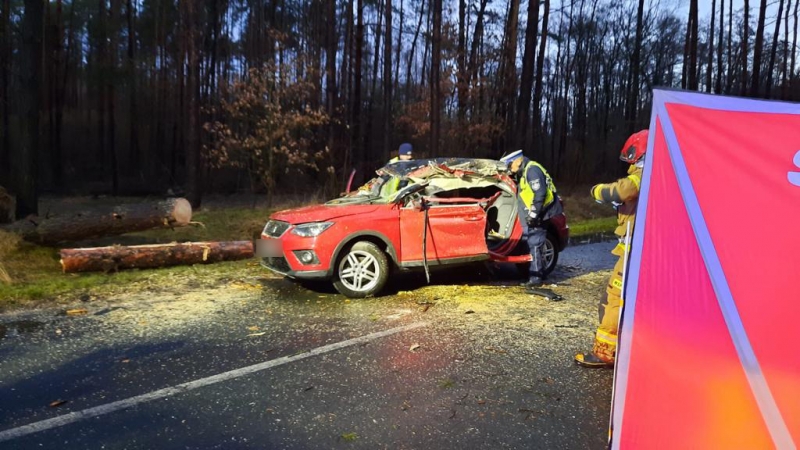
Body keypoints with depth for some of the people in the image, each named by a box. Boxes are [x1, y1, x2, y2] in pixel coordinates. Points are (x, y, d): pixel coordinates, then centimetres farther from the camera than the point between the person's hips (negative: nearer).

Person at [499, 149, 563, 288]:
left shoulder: (532, 169, -12)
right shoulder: (524, 172, 21)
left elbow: (540, 193, -21)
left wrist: (534, 214, -22)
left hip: (537, 216, -10)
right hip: (534, 216, 10)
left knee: (534, 246, -9)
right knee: (533, 246, 12)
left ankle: (535, 278, -6)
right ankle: (538, 276, 19)